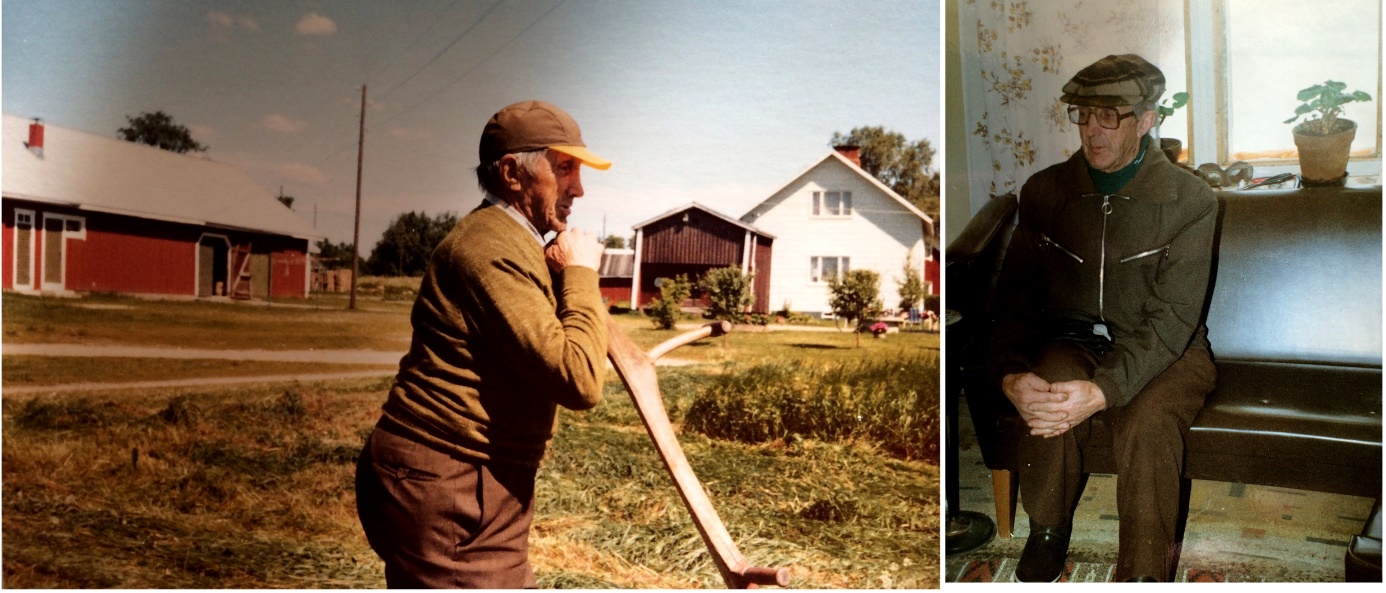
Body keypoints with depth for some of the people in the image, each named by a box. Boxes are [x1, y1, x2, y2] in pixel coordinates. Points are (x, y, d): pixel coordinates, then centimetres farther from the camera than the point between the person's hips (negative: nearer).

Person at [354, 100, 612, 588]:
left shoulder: (509, 239, 16)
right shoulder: (493, 248, -20)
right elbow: (580, 381, -26)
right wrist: (580, 273, -14)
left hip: (475, 486, 11)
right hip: (444, 493, -11)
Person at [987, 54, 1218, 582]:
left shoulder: (1189, 199, -9)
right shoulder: (1044, 192, 0)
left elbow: (1172, 317, -17)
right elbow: (1015, 297, -2)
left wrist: (1103, 390, -35)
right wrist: (1011, 374, -23)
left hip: (1166, 350, -1)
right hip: (1073, 342, 2)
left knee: (1146, 424, -34)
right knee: (1048, 403, -32)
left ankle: (1144, 576, -13)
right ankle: (1045, 542, -6)